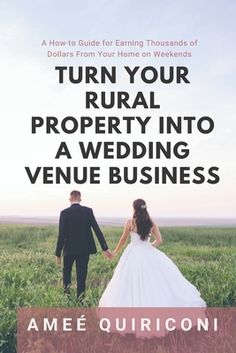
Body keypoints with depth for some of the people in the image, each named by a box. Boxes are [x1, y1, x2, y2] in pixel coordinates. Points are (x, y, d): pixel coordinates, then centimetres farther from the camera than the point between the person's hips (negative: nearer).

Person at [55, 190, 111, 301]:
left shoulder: (64, 213, -7)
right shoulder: (88, 211, -3)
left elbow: (61, 234, -10)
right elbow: (97, 230, -7)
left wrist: (58, 253, -4)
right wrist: (105, 248, -6)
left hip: (69, 249, -1)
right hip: (84, 249, 1)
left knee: (66, 271, 22)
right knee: (82, 275, 9)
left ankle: (66, 290, 7)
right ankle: (80, 299, 10)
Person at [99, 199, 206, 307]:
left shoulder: (130, 222, -7)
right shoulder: (151, 223, 1)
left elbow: (123, 240, 4)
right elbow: (159, 240, 0)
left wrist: (115, 252, 19)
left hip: (133, 254, -3)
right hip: (148, 254, 3)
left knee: (132, 283, 4)